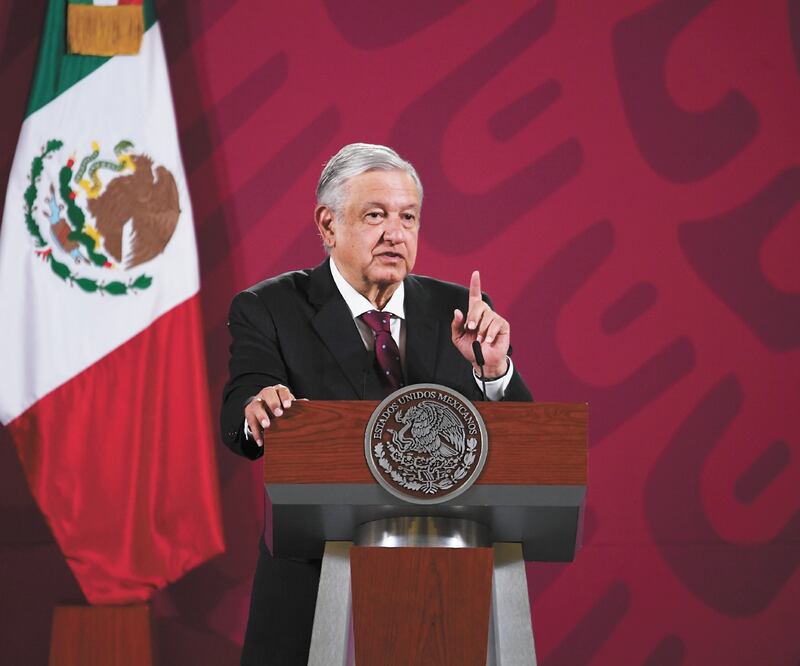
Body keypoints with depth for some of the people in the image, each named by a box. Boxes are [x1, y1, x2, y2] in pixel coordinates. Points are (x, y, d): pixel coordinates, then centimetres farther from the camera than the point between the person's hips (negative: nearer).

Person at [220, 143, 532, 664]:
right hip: (318, 591, -2)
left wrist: (493, 370, -22)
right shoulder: (271, 309, -3)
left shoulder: (457, 311, 4)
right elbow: (238, 414, -19)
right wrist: (261, 409, -43)